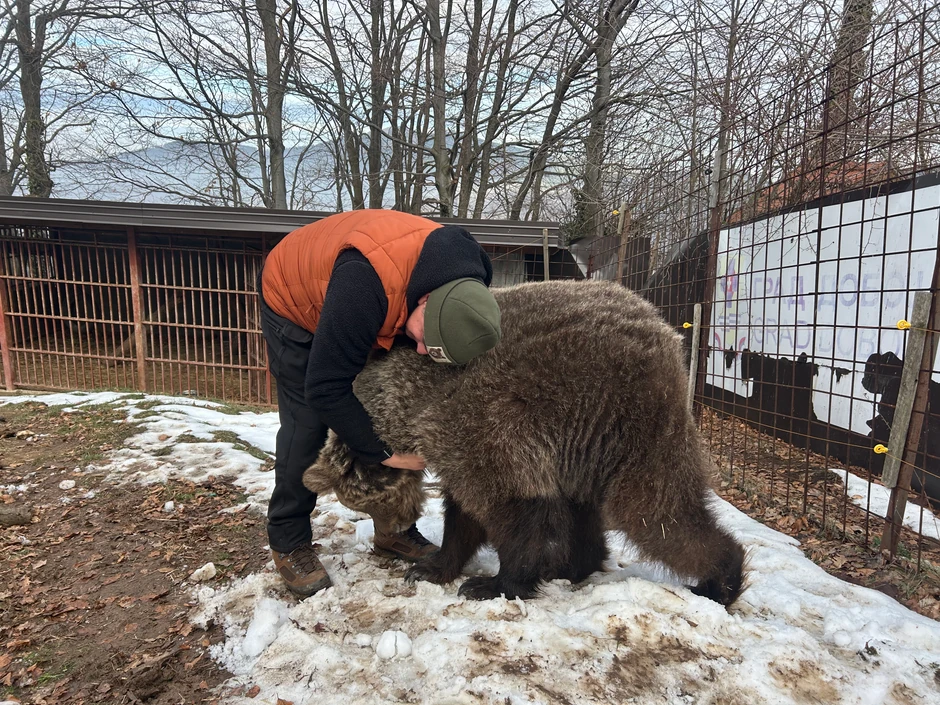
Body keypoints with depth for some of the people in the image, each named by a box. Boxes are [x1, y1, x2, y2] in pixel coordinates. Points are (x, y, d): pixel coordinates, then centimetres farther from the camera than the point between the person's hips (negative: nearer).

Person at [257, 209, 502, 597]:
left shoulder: (463, 280, -24)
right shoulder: (367, 282, -46)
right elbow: (325, 388, -39)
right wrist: (384, 452, -32)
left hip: (371, 313, 6)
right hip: (293, 302, -5)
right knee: (307, 424, -11)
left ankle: (393, 528, 12)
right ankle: (289, 542, 8)